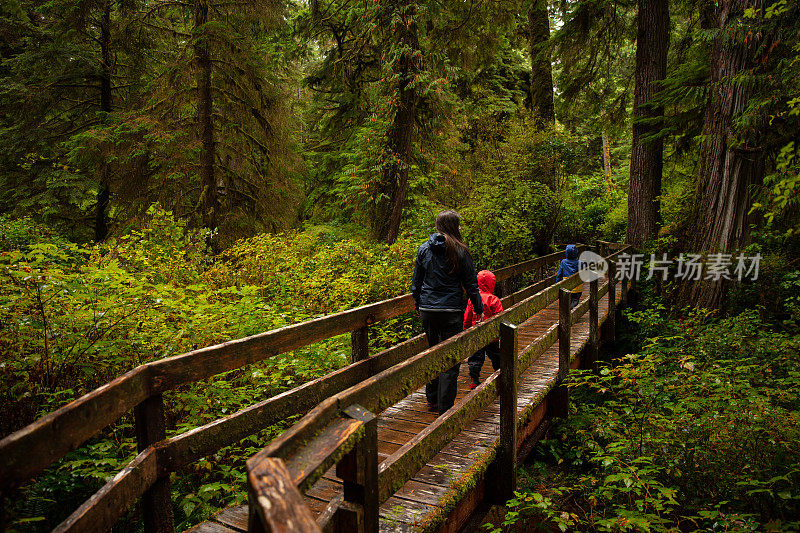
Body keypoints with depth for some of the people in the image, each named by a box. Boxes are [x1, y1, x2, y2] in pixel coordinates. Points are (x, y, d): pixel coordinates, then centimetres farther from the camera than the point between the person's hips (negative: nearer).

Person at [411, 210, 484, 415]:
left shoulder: (424, 249, 4)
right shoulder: (460, 251, -8)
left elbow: (416, 282, 9)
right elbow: (470, 284, -3)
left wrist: (418, 306, 21)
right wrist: (479, 310, 6)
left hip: (427, 311, 5)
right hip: (450, 311, -5)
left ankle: (432, 400, 29)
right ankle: (445, 408, 5)